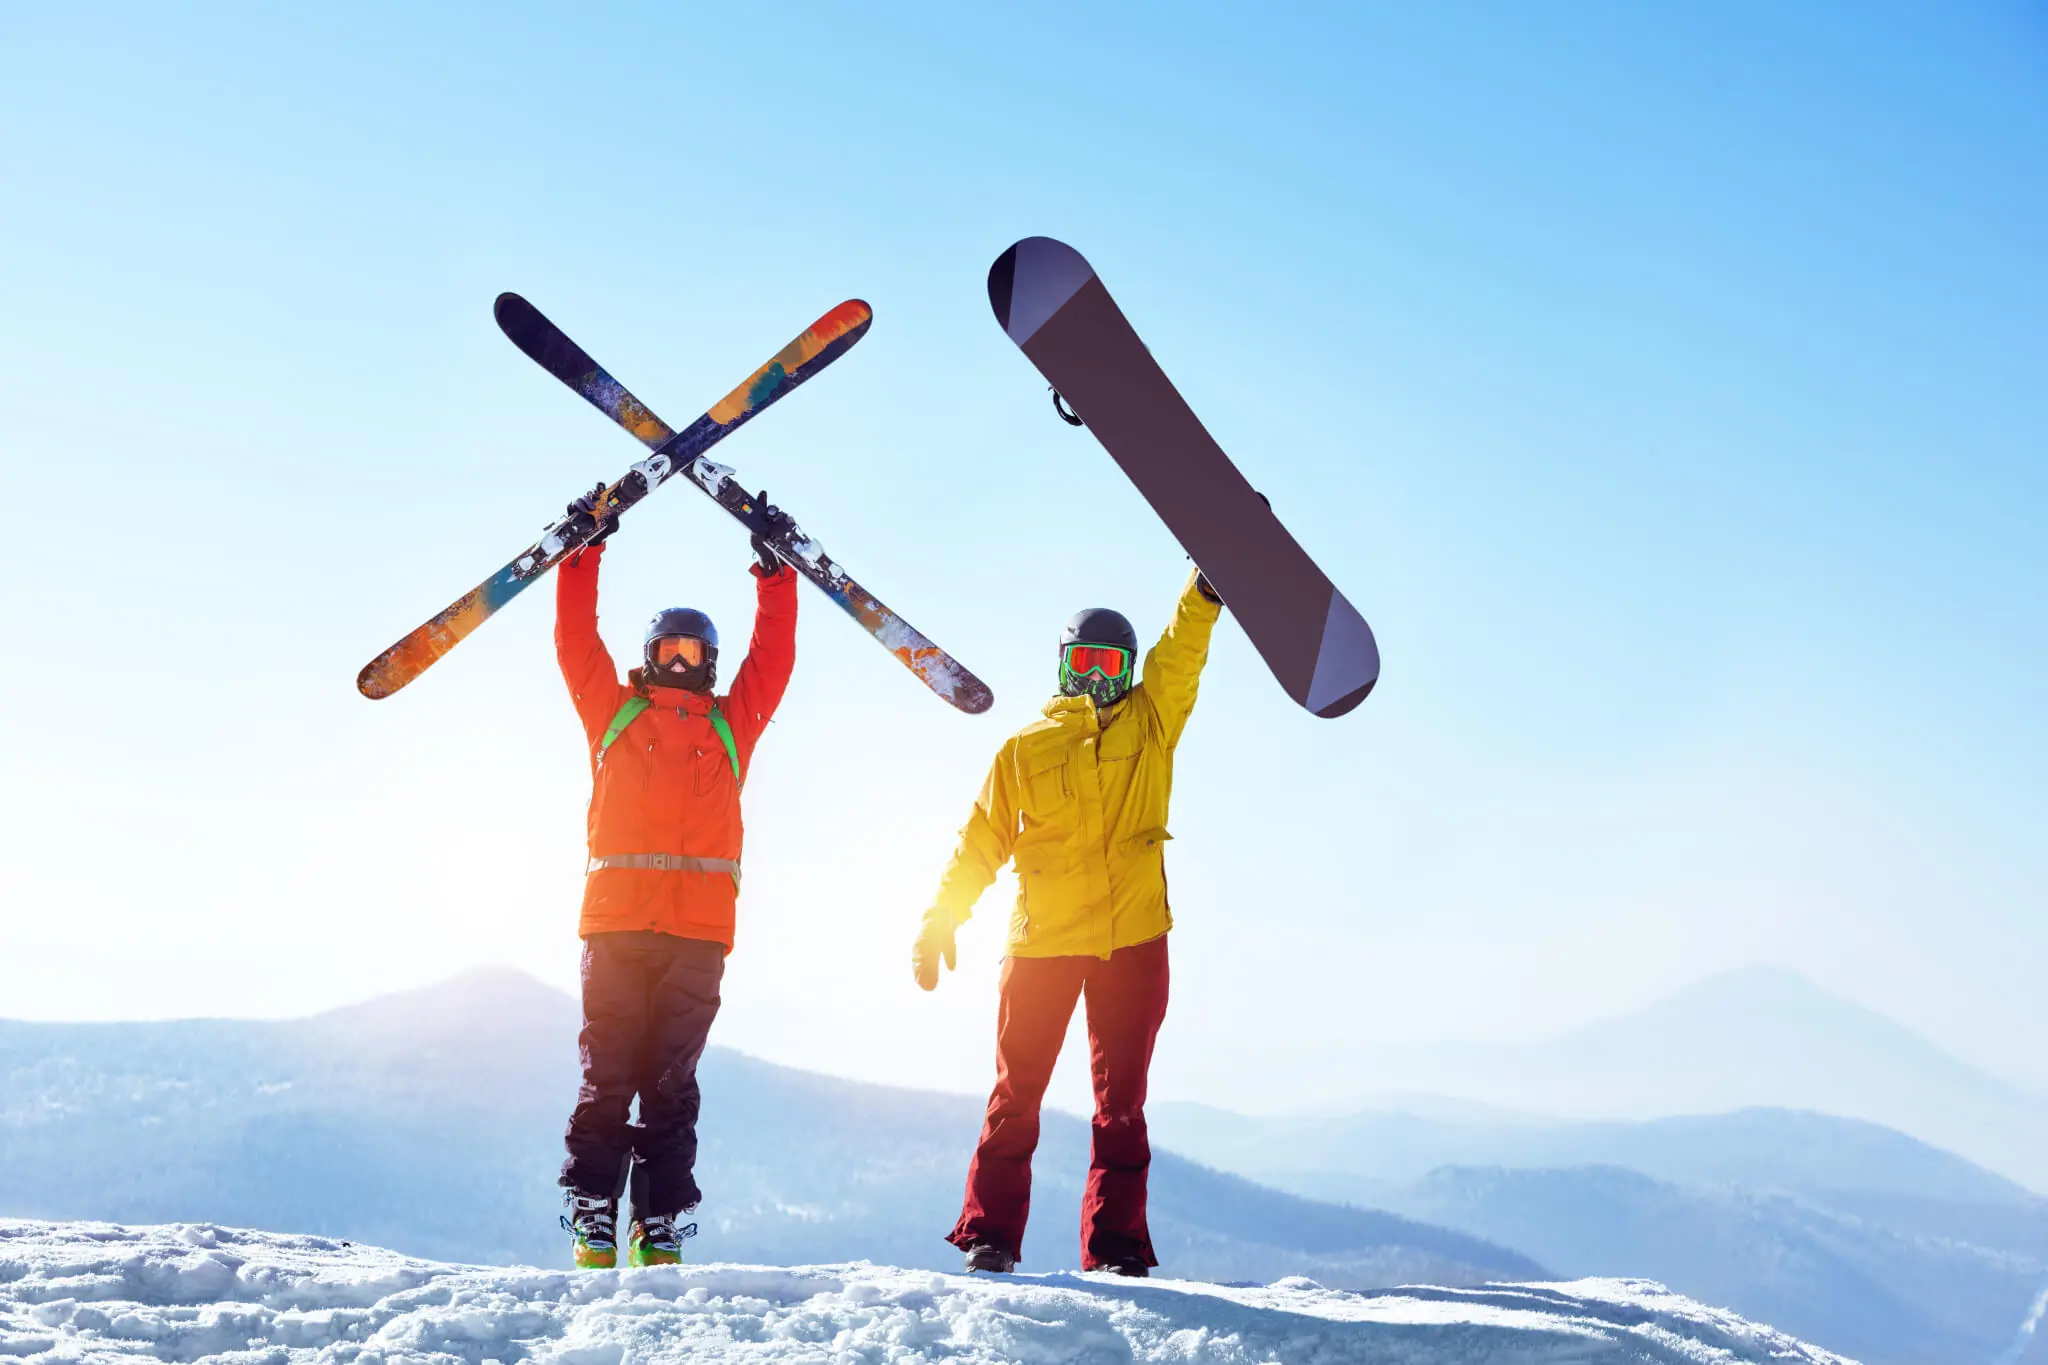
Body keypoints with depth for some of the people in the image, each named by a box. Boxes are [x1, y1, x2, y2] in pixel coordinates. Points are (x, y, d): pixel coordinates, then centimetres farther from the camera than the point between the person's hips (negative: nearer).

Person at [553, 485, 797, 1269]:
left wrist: (774, 570, 18)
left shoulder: (732, 722, 20)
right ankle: (592, 1223, -1)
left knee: (672, 1084, 1)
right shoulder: (613, 710, 17)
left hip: (699, 929, 1)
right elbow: (575, 641, 14)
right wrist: (584, 550, 12)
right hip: (616, 920, -1)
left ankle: (662, 1229, 1)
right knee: (607, 1077, -3)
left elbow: (774, 653, 20)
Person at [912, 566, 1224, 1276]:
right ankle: (988, 1236, 7)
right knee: (1016, 1092, 2)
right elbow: (980, 841, 9)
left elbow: (1182, 649, -4)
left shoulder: (1150, 722, 10)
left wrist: (1209, 582, -19)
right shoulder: (1025, 747, 8)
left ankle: (1117, 1246, 6)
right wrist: (939, 921, 4)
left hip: (1134, 941, 1)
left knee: (1121, 1101, 3)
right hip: (1042, 942, 0)